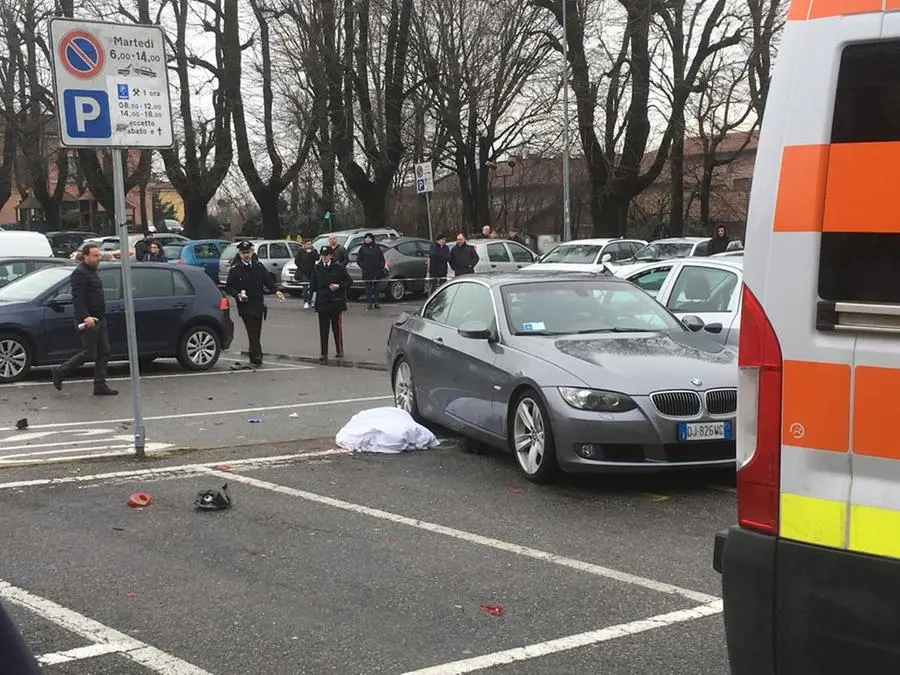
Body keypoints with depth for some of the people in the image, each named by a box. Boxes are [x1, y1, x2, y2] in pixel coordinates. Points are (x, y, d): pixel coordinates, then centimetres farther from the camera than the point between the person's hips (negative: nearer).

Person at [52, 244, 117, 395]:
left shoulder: (92, 272, 17)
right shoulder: (80, 273, -13)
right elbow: (77, 298, -22)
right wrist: (85, 317, -31)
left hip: (99, 319, 10)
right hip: (87, 321, -10)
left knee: (104, 353, 6)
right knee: (89, 354, -6)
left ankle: (100, 386, 10)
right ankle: (60, 372, 9)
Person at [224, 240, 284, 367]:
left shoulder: (259, 266, 8)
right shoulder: (235, 269, -2)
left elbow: (268, 280, 12)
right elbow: (229, 287, -2)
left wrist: (276, 290, -5)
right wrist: (237, 295, -19)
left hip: (258, 304, 4)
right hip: (245, 306, -4)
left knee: (256, 333, 9)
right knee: (252, 332, -12)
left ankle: (254, 356, 21)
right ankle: (257, 356, -13)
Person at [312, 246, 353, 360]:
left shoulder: (339, 267, -4)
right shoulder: (317, 268, 6)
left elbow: (349, 282, -2)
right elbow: (314, 284, 16)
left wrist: (339, 286, -15)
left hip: (336, 302, -2)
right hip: (322, 302, 3)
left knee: (337, 327, 6)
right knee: (323, 329, 1)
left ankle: (339, 350, 20)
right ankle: (324, 353, 4)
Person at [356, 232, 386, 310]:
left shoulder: (377, 248, 8)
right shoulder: (362, 248, 5)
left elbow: (382, 259, 11)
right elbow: (358, 260, 5)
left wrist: (381, 267, -1)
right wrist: (364, 267, -7)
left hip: (376, 272, 1)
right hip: (367, 272, -1)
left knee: (376, 287, 5)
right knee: (368, 288, 0)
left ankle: (376, 303, 10)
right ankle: (369, 303, 4)